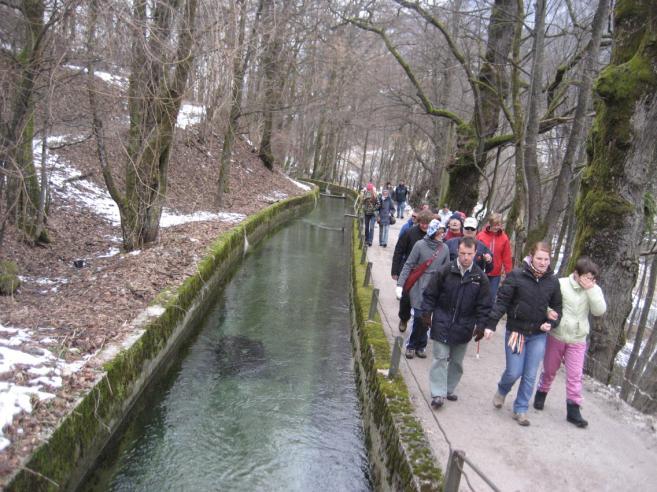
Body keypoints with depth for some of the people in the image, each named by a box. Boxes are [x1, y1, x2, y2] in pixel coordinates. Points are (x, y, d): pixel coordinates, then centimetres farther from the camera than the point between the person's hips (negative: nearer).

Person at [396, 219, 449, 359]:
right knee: (419, 317, -6)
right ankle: (411, 345, 14)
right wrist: (400, 284, -10)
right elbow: (408, 265, -5)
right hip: (418, 286, -3)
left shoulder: (444, 248, 3)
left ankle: (420, 346, 23)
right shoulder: (420, 245, -8)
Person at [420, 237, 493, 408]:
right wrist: (427, 313, -4)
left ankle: (449, 389, 30)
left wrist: (482, 326, -5)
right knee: (441, 358, -3)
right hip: (442, 323, -2)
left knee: (457, 361, 14)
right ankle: (438, 393, 3)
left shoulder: (480, 277, -4)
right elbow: (430, 293, -1)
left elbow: (484, 305, 1)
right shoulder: (446, 271, -8)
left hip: (463, 327, 2)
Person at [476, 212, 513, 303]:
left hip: (496, 274, 1)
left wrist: (509, 273, -1)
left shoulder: (504, 238, -2)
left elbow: (507, 257, 1)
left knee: (492, 297, 7)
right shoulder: (481, 235, -6)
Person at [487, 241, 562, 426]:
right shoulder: (517, 275, -11)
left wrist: (551, 323, -5)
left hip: (539, 336, 3)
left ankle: (520, 409, 23)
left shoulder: (553, 281, 0)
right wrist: (491, 324, -17)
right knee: (514, 372, 0)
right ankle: (501, 391, 34)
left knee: (530, 376, 6)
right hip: (516, 331, -3)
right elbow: (502, 301, -11)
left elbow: (557, 307, 13)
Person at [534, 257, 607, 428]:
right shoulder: (561, 284, -13)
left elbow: (600, 311, -15)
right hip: (556, 336, -1)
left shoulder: (593, 290, -3)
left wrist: (591, 289, -22)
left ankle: (573, 410, 10)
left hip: (577, 340, 2)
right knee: (549, 370, 15)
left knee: (575, 375, 1)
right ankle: (541, 394, 39)